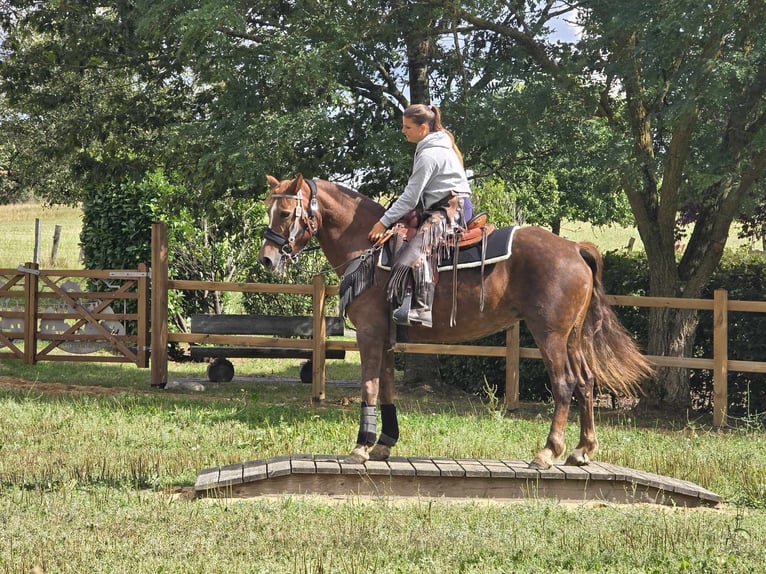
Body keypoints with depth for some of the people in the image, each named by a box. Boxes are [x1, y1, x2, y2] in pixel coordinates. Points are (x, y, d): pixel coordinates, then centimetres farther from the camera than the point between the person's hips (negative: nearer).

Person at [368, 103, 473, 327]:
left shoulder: (428, 155, -14)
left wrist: (384, 222, -11)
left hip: (451, 210, -12)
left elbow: (410, 197, -15)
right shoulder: (440, 145, 18)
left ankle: (421, 308, -42)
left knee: (419, 249, -28)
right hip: (455, 207, 12)